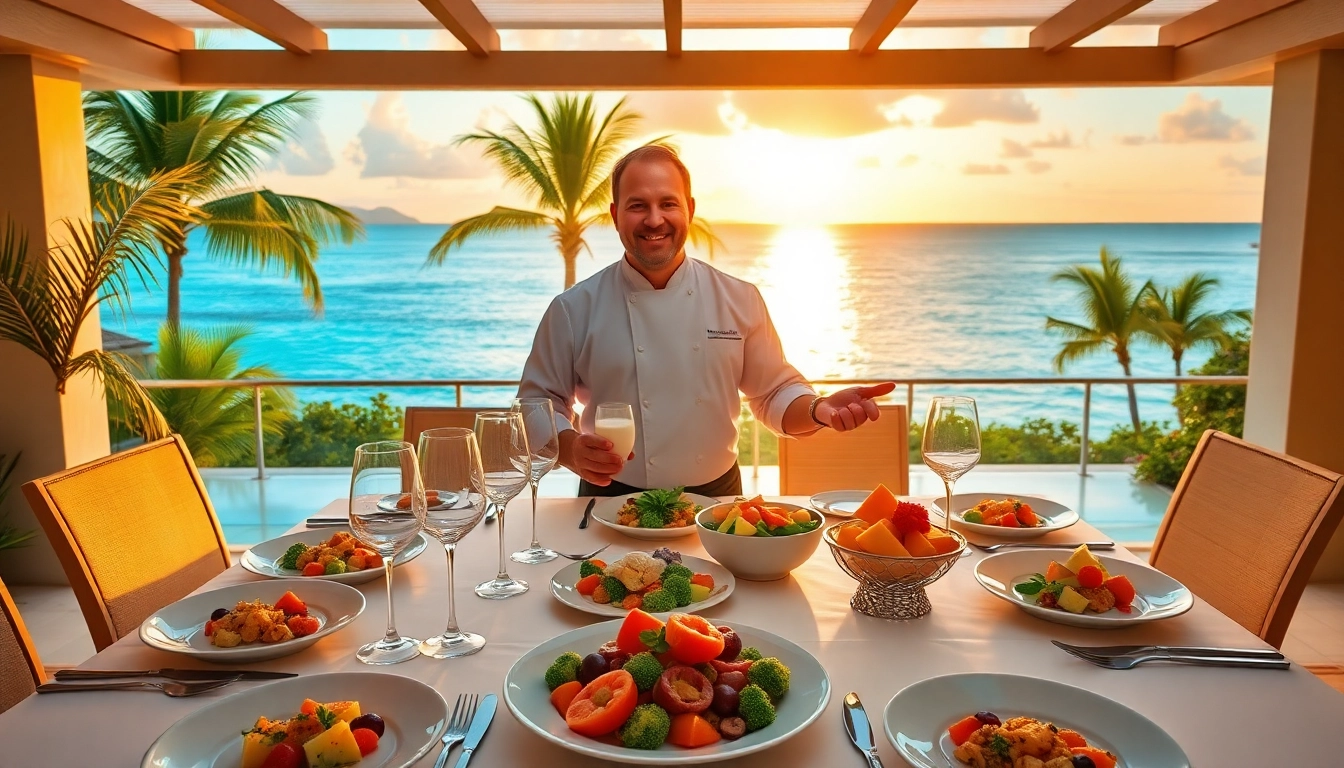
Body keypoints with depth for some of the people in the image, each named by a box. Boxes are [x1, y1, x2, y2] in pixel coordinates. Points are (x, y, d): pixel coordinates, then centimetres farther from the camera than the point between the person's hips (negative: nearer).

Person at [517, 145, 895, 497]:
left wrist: (818, 409, -10)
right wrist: (572, 449, -15)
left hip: (716, 497, 2)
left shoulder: (740, 299, 4)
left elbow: (775, 394, 10)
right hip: (615, 503, -1)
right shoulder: (574, 308, -2)